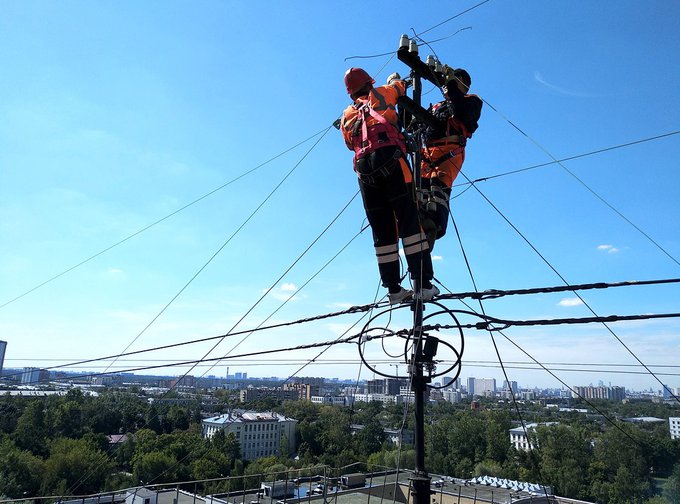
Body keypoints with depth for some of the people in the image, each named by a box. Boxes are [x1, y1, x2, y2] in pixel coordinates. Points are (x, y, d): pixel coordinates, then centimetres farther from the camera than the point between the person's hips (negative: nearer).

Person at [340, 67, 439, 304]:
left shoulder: (346, 116, 27)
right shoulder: (379, 95, 18)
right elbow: (399, 86, 36)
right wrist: (394, 81, 58)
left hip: (364, 170, 4)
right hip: (391, 162, -4)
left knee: (382, 231, 4)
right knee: (410, 222, -10)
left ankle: (394, 289, 1)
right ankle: (423, 284, -19)